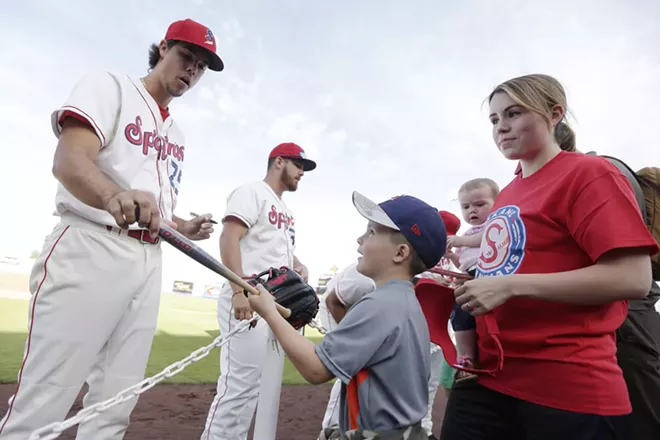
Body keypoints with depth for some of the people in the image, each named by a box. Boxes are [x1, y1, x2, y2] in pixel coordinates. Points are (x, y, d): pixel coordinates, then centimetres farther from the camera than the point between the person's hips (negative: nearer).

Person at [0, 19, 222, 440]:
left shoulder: (177, 135, 22)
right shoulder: (109, 86, 4)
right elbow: (69, 161, -14)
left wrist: (184, 228, 2)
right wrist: (114, 196, -36)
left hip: (148, 262, 6)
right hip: (90, 250, -6)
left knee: (116, 405, 8)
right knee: (42, 406, -6)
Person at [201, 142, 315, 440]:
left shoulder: (287, 212, 23)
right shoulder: (251, 193, -4)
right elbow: (228, 239, -16)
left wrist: (299, 266, 6)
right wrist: (240, 289, -27)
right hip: (248, 300, -9)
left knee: (255, 384, 14)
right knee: (239, 383, -10)